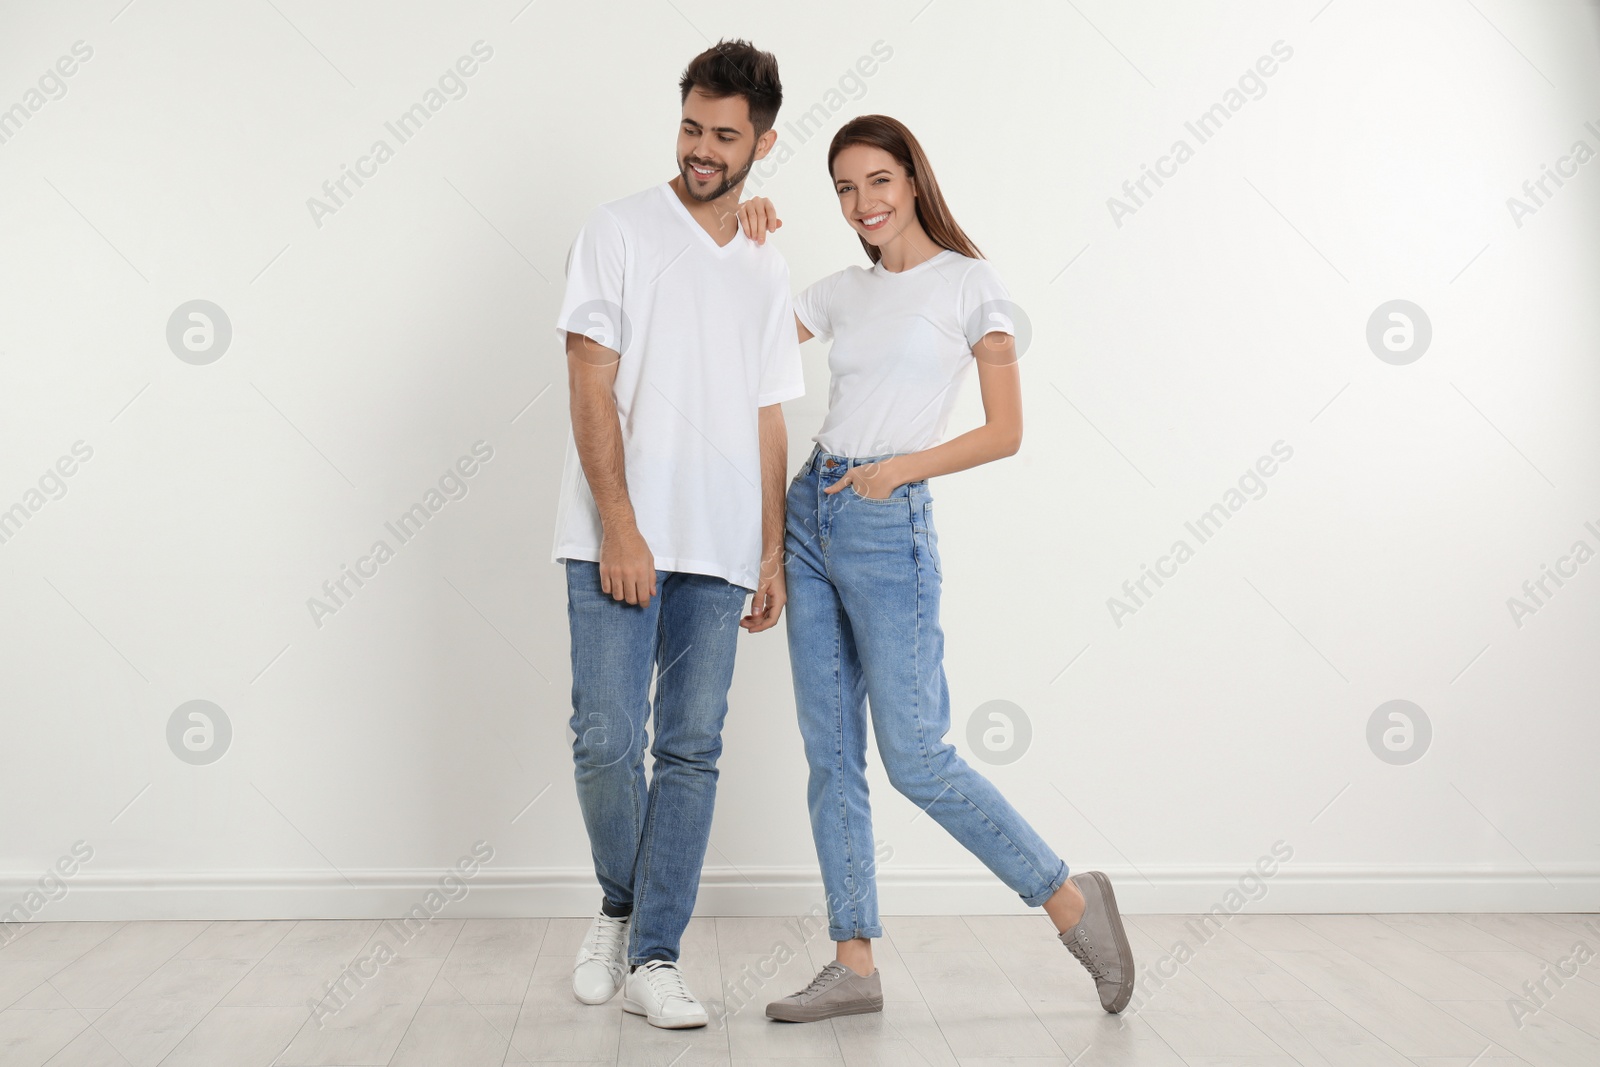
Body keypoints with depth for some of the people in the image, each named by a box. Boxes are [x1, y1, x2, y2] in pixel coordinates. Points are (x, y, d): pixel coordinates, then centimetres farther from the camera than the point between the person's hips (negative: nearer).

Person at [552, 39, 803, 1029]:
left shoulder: (768, 271, 16)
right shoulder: (620, 231, 2)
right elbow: (591, 385, -6)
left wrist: (775, 554, 9)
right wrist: (620, 528, -14)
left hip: (720, 552, 4)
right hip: (618, 540, -4)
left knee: (692, 751, 3)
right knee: (606, 742, -4)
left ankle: (654, 958, 12)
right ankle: (622, 907, 23)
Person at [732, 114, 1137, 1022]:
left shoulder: (972, 283, 0)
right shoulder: (844, 292, 15)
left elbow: (1006, 432, -4)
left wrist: (902, 467, -14)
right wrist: (747, 246, 7)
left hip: (890, 524, -6)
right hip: (810, 514, 6)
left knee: (916, 757, -6)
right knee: (830, 754, 5)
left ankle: (1069, 897, 13)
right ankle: (855, 964, 14)